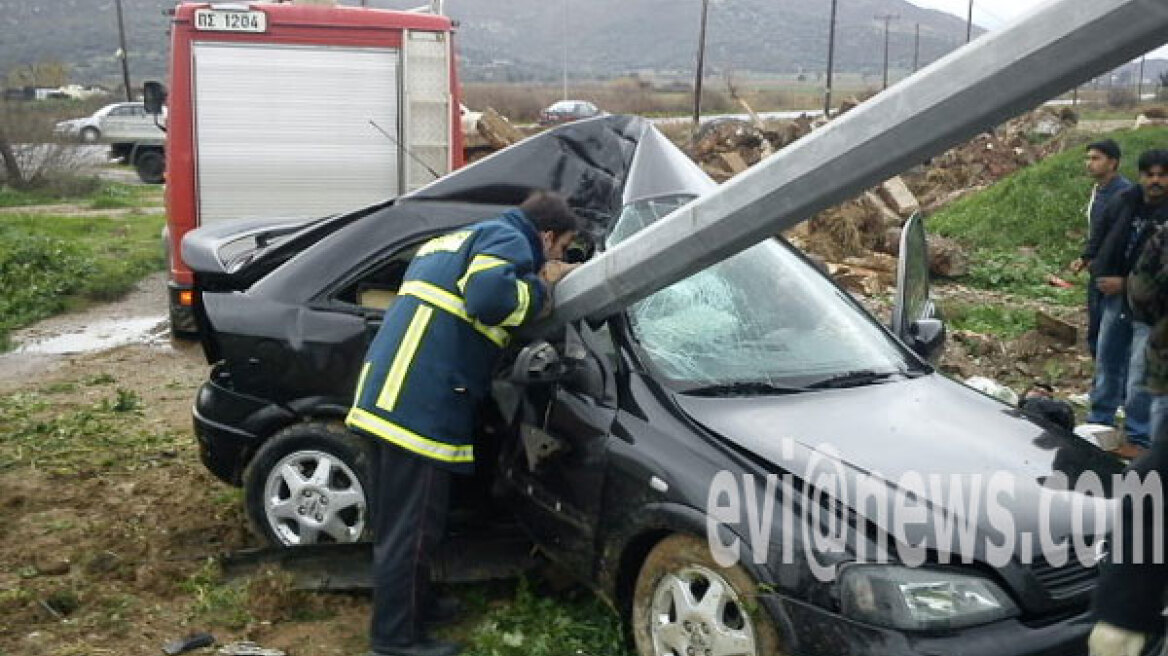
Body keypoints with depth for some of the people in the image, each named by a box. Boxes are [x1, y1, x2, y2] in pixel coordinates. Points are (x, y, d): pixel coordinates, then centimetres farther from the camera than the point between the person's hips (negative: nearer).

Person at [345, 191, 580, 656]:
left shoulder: (458, 240, 28)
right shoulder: (508, 240, -3)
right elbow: (488, 298, -22)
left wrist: (538, 283, 26)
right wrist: (539, 292, -5)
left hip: (389, 394, 10)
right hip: (421, 405, -10)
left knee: (398, 520, 20)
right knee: (411, 527, 0)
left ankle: (414, 605, 36)